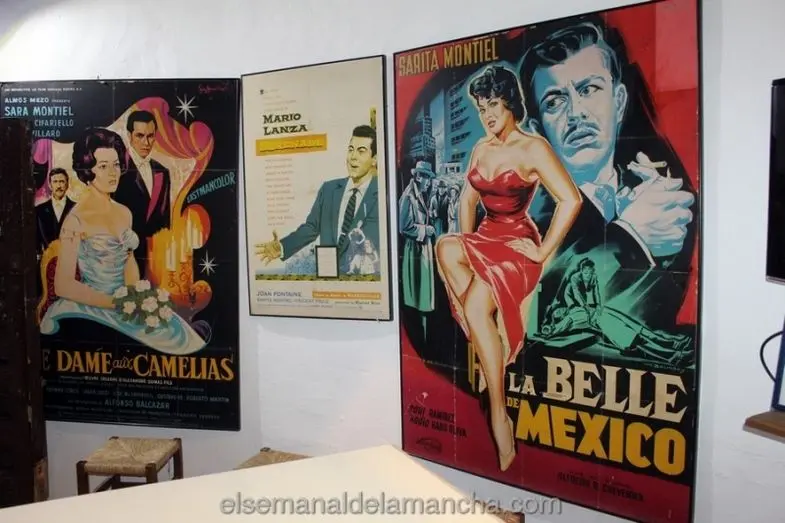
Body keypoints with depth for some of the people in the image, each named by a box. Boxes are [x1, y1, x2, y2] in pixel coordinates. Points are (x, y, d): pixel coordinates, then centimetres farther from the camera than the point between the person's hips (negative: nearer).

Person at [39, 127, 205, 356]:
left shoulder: (124, 213, 7)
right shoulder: (76, 219, -13)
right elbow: (63, 285, -14)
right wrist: (114, 302, -19)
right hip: (93, 309, -6)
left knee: (180, 334, -12)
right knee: (169, 336, -19)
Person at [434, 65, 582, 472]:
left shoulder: (533, 148, -9)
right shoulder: (481, 148, 13)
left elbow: (571, 200, -17)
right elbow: (468, 199, 23)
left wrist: (543, 251, -15)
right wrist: (467, 245, 9)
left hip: (518, 245, -6)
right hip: (485, 239, 6)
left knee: (476, 304, -31)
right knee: (445, 247, -28)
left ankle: (498, 412, -20)